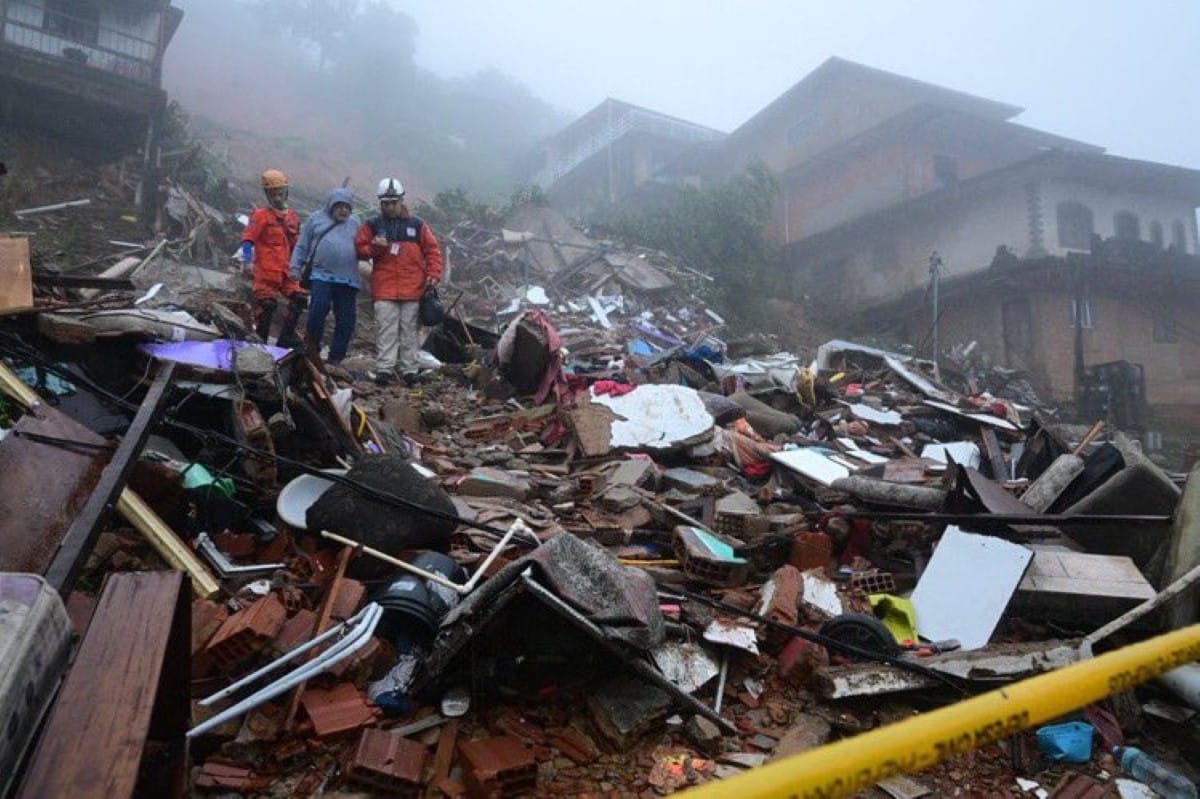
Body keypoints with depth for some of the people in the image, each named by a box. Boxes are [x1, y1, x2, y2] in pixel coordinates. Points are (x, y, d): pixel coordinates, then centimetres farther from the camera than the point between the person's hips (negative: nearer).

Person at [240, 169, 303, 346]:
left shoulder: (292, 216, 15)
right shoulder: (261, 215, -4)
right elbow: (248, 238, -10)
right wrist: (247, 260, -21)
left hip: (285, 270, 6)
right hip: (266, 270, -6)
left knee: (298, 299, 0)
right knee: (267, 305, -8)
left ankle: (286, 338, 9)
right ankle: (260, 342, 4)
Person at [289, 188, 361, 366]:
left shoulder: (355, 224, 17)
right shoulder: (316, 218, 11)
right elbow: (302, 246, 10)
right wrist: (296, 268, 3)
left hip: (348, 280, 3)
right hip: (321, 276, -3)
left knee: (346, 321, 2)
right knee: (318, 312, -12)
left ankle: (335, 357, 13)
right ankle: (312, 352, 3)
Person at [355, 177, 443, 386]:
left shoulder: (417, 225, 8)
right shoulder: (372, 225, 8)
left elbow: (432, 249, 9)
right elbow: (360, 250, 9)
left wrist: (433, 274, -2)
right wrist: (374, 247, -12)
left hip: (413, 289, 1)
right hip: (384, 289, 0)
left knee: (409, 329, 5)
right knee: (386, 330, -4)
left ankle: (409, 370, 11)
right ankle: (384, 369, -3)